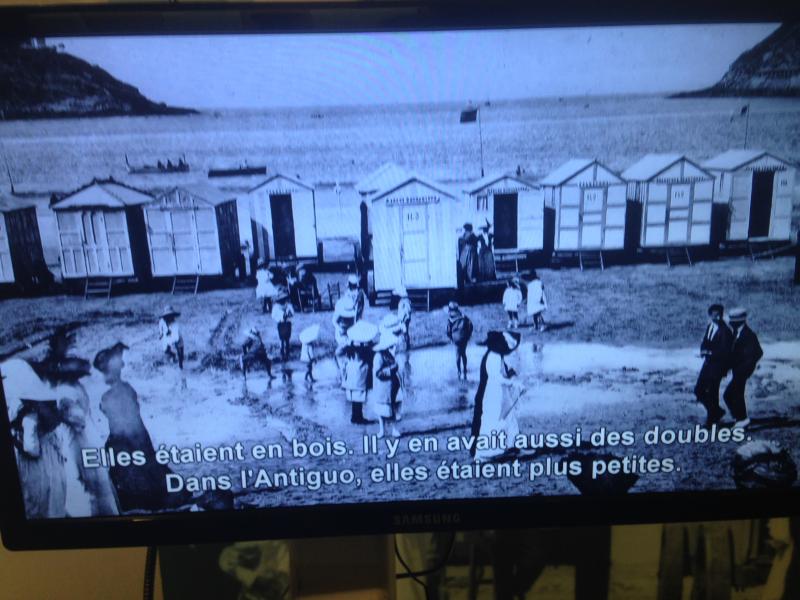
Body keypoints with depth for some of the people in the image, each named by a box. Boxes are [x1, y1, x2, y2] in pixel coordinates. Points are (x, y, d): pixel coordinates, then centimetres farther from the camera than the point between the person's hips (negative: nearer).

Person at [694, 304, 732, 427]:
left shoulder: (725, 331, -17)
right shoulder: (710, 326, 5)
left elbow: (724, 352, -20)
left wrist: (710, 352, -23)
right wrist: (703, 350, -8)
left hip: (717, 366, -7)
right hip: (708, 363, 7)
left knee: (712, 393, 1)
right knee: (699, 390, 9)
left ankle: (711, 419, 19)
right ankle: (716, 411, 29)